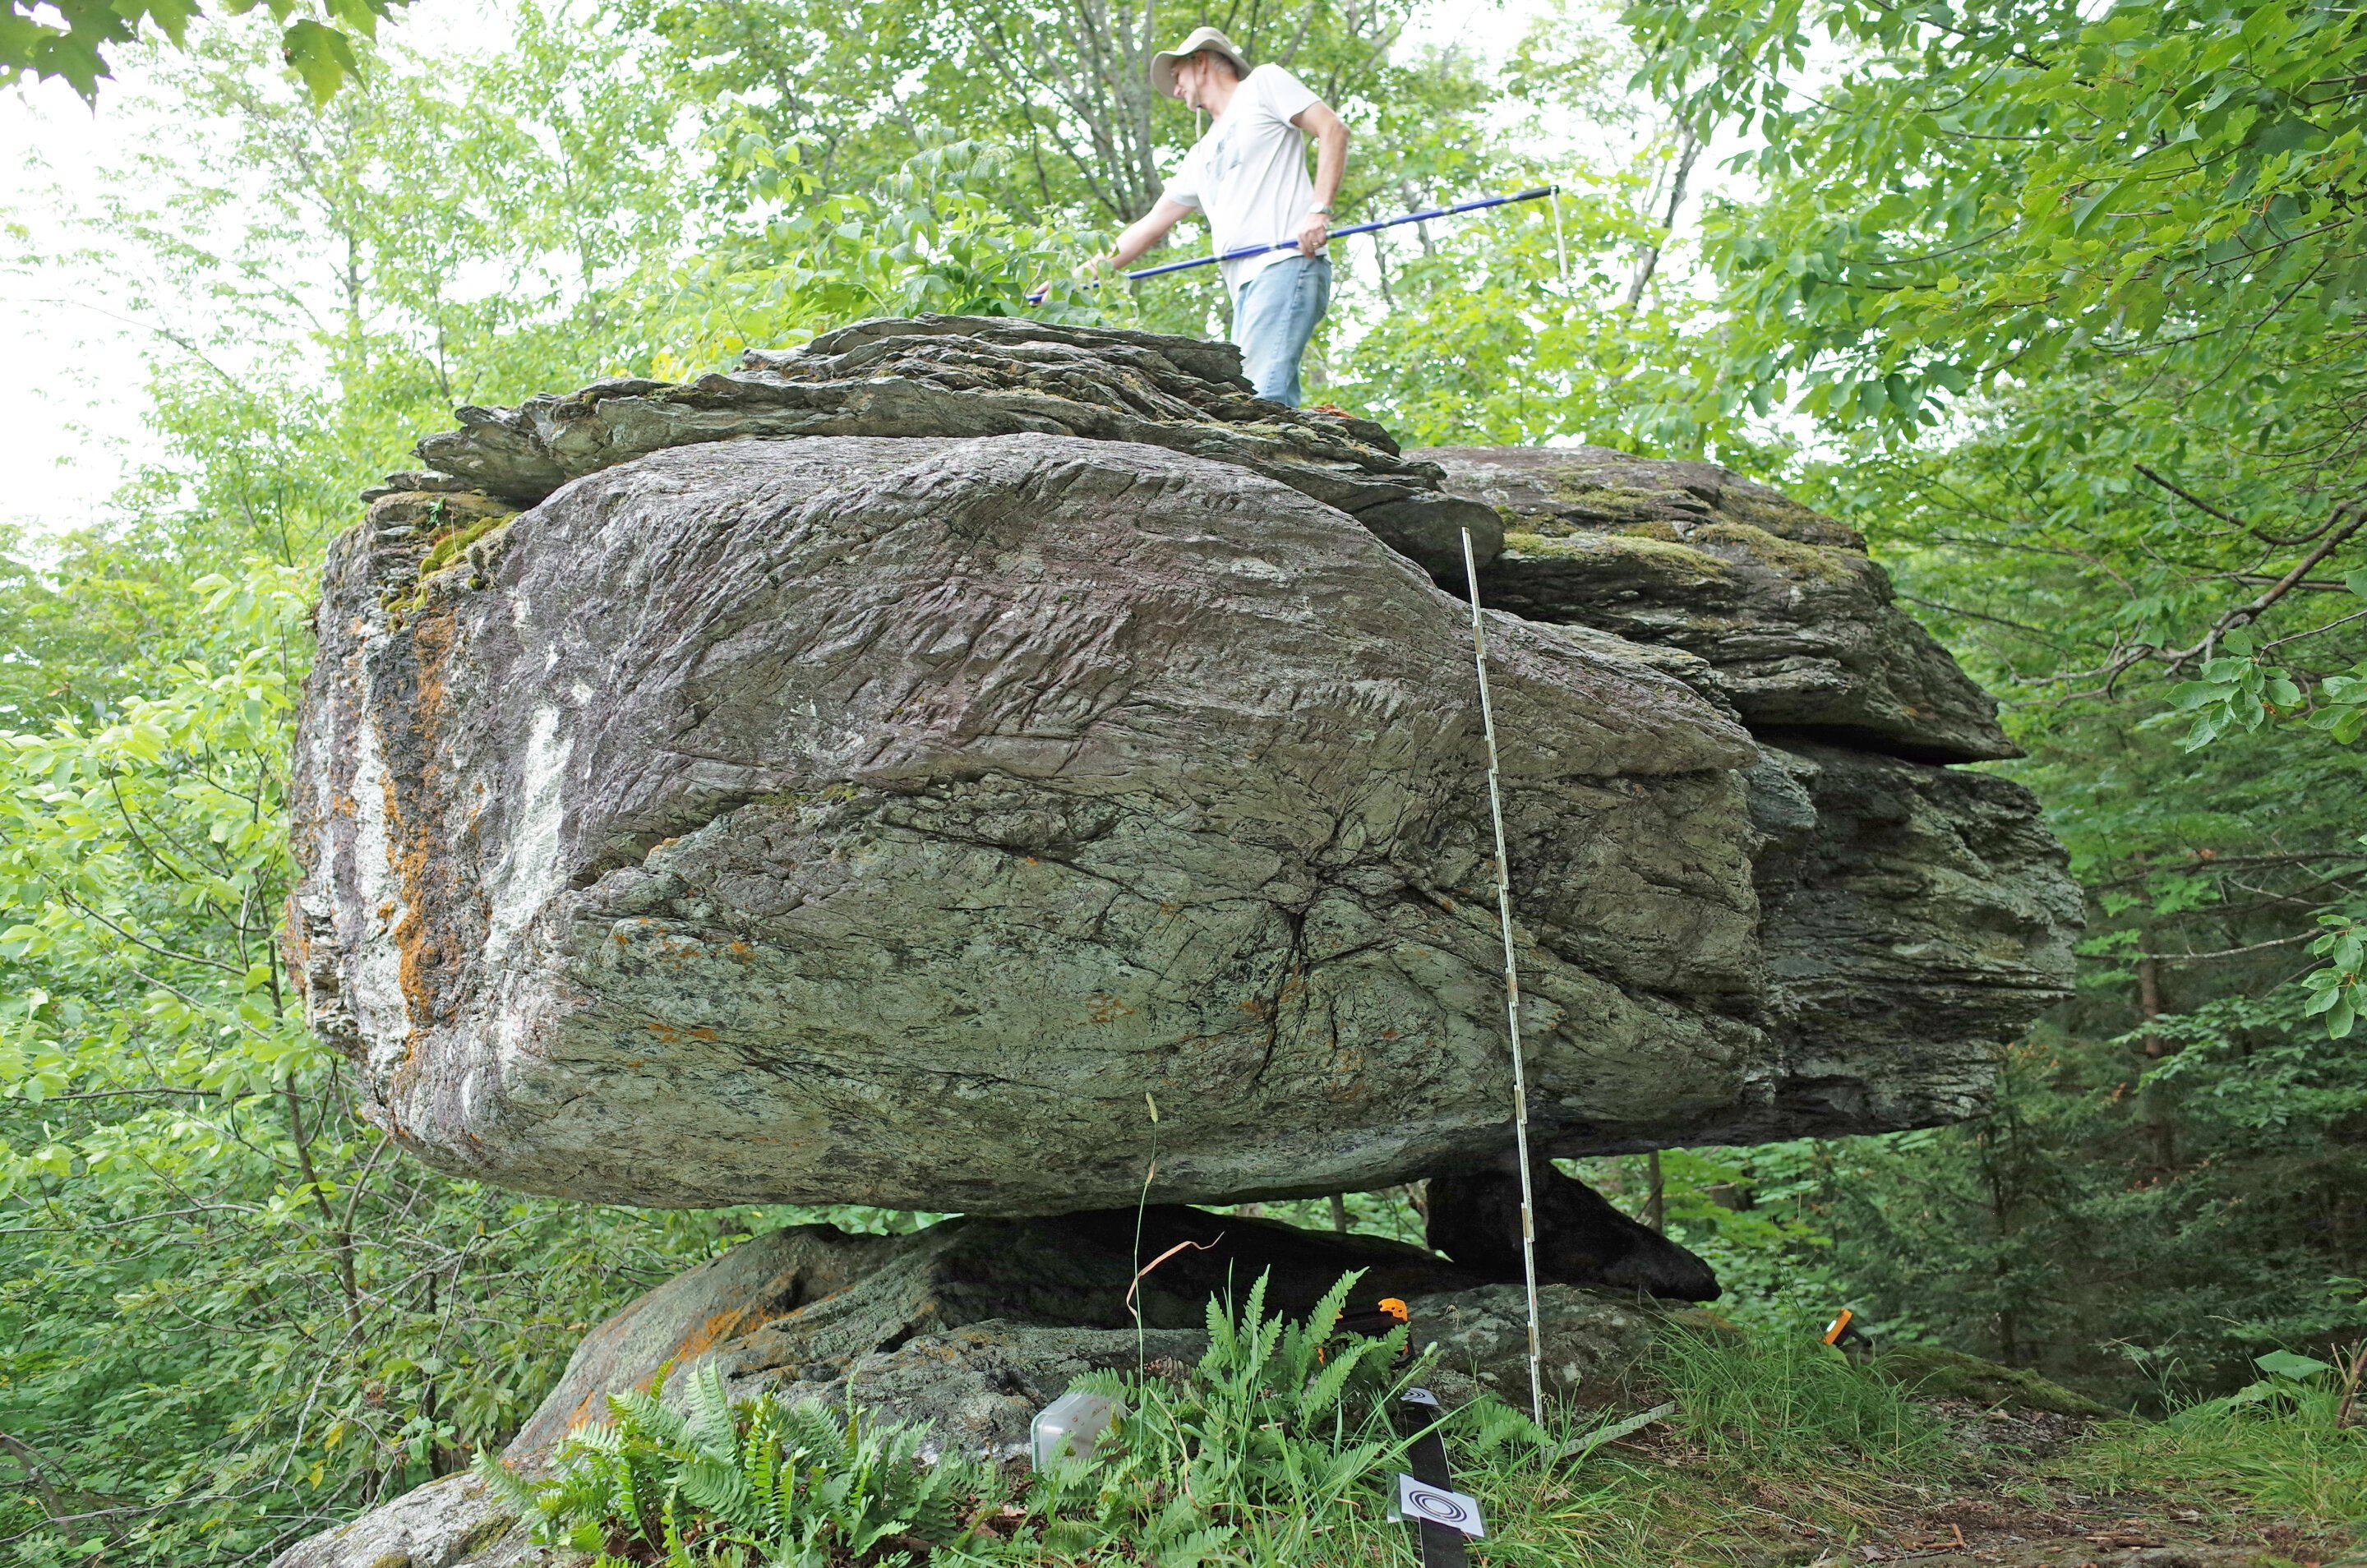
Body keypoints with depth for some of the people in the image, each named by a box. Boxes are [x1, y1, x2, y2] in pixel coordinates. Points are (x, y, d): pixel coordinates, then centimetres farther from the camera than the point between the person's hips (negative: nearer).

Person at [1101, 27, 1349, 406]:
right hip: (1245, 285, 8)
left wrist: (1319, 210, -14)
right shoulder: (1202, 155, 31)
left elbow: (1333, 130, 0)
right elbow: (1150, 226, 32)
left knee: (1264, 392, -24)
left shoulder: (1263, 84, 12)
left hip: (1285, 264, -8)